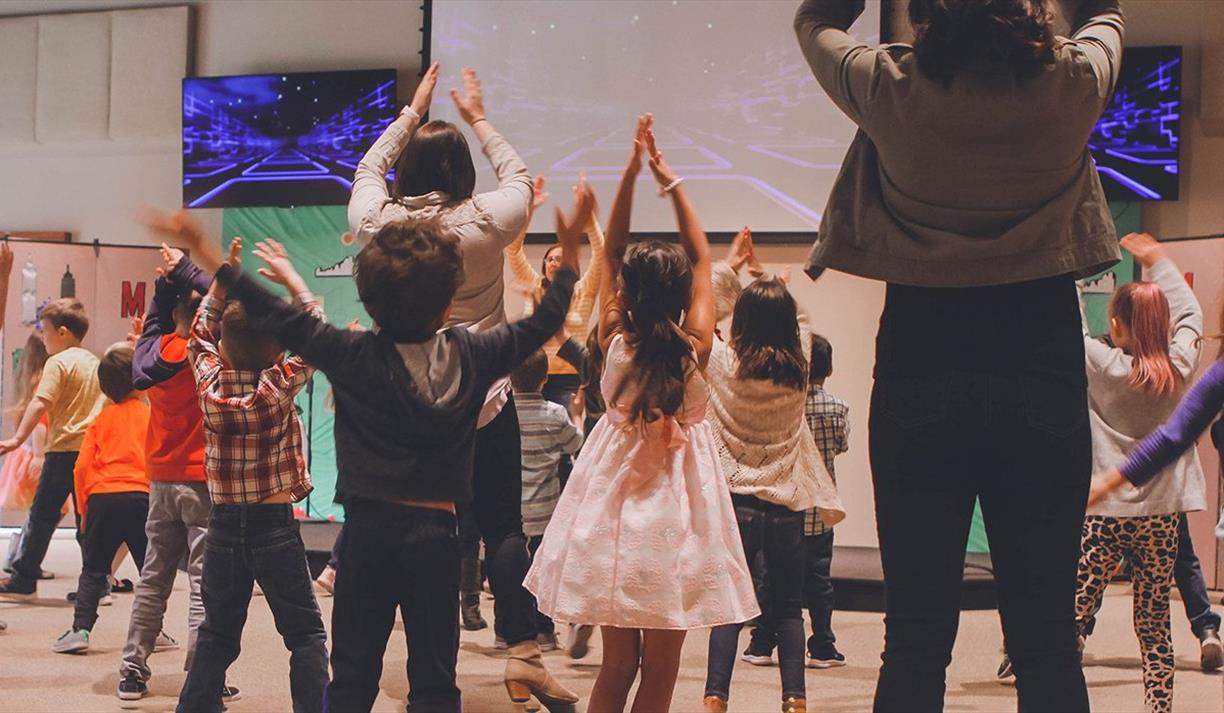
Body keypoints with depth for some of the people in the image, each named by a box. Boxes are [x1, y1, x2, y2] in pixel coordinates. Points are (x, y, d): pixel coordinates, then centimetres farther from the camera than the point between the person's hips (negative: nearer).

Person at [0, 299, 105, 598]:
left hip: (63, 450, -6)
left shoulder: (58, 362, -7)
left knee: (42, 514, 3)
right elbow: (102, 404, 21)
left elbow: (40, 404, -17)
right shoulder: (94, 361, 14)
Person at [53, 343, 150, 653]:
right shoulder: (150, 416, 1)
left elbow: (82, 467, 4)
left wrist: (84, 510, 12)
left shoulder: (101, 419, 7)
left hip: (101, 499, 1)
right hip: (141, 498, -1)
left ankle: (80, 628, -3)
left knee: (93, 569, 9)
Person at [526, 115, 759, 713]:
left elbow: (611, 255, 1)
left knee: (617, 662, 9)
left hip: (617, 501, 2)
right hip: (675, 507, -1)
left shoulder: (615, 344, -8)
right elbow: (702, 261, 1)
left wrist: (631, 173, -2)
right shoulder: (695, 350, -9)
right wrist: (670, 182, 2)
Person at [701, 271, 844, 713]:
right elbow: (800, 324, 18)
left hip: (737, 498, -1)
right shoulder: (797, 367, -3)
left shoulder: (723, 362, -8)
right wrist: (777, 294, 28)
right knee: (787, 607, 10)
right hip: (788, 501, 1)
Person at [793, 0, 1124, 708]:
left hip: (921, 381, 0)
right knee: (1049, 646, 6)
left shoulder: (889, 89, -8)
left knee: (915, 643, 5)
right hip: (1043, 377, 1)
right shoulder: (1073, 83, -6)